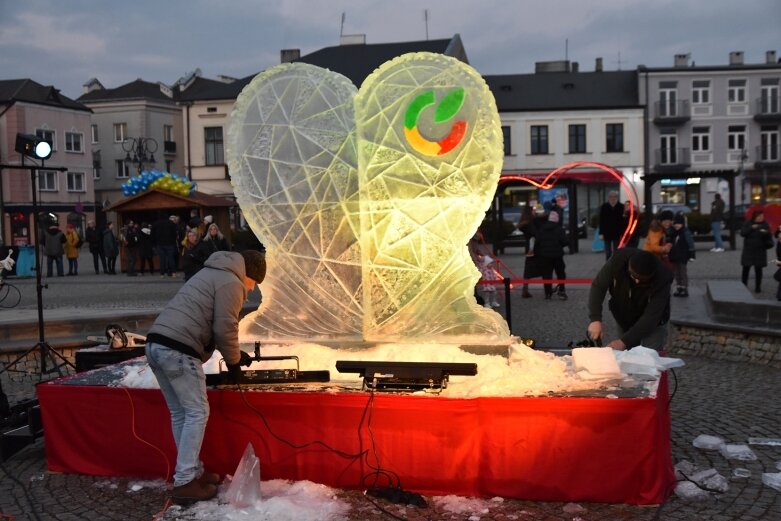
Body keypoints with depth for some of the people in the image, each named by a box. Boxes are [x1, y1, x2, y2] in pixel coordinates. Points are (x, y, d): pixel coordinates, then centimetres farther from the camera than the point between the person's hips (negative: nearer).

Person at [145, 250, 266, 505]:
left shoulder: (213, 273, 28)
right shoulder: (231, 283, -2)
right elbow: (225, 329, -9)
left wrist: (236, 354, 32)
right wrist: (234, 362, 7)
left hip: (156, 344, 10)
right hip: (178, 350, -10)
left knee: (180, 413, 15)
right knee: (197, 413, -3)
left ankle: (193, 471, 22)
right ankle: (184, 483, -2)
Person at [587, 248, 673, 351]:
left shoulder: (663, 278, -34)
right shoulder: (619, 259, -30)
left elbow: (651, 317, -34)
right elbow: (598, 286, -23)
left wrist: (624, 341, -40)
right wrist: (595, 319, -36)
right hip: (623, 319, 3)